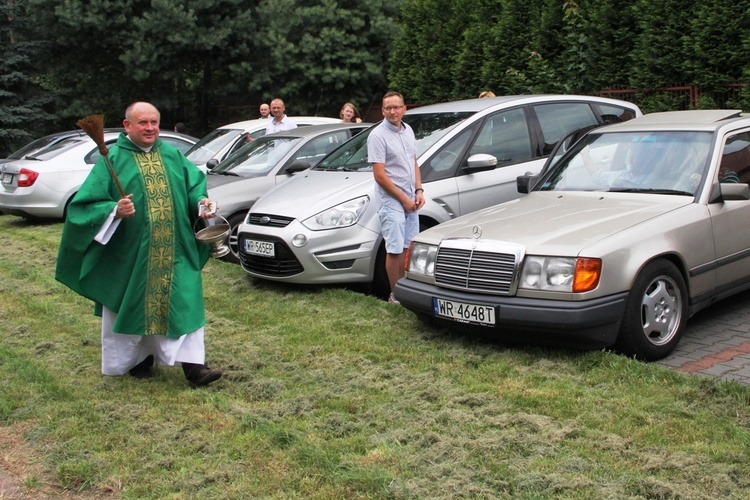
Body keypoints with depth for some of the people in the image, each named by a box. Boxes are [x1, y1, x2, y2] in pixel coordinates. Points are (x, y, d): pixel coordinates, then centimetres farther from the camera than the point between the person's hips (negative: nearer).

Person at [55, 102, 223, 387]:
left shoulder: (172, 156, 10)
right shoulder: (113, 159, -2)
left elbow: (194, 185, 14)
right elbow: (87, 202, -7)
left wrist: (201, 203, -8)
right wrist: (115, 211, -25)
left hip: (175, 253, 3)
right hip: (130, 254, -3)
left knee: (185, 304, -1)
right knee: (135, 305, 7)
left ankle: (193, 364, 3)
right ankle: (138, 358, 27)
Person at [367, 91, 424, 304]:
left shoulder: (408, 130, 10)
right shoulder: (378, 135, -13)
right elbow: (380, 175, -17)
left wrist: (418, 190, 5)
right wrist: (403, 199, -13)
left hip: (410, 201, 7)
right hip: (391, 201, -7)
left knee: (408, 247, 12)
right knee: (395, 250, -4)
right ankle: (396, 295, 5)